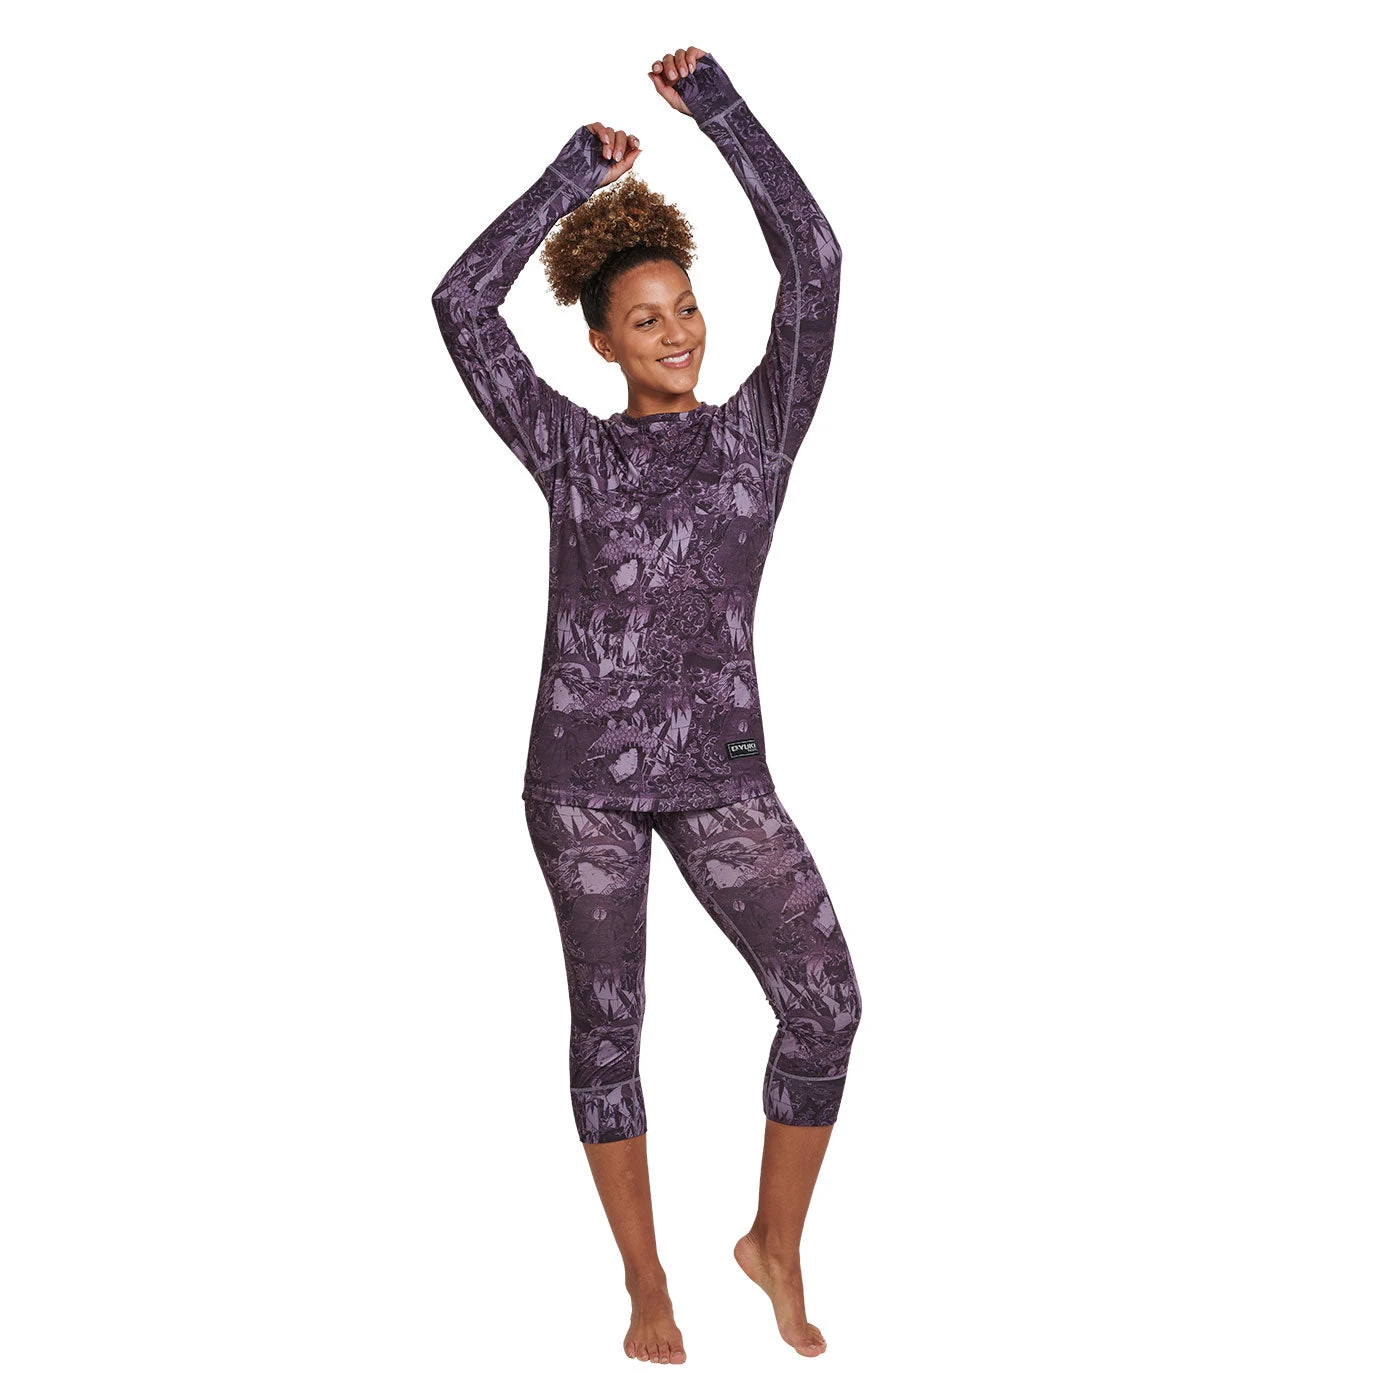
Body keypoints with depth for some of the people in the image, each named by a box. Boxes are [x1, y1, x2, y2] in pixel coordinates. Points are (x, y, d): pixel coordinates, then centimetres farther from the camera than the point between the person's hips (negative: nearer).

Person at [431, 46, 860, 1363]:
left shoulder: (761, 425, 7)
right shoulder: (568, 447, 6)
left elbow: (813, 262, -3)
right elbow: (463, 303, -4)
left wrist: (716, 102, -2)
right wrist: (575, 171, 0)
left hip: (718, 768, 1)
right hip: (581, 769, 0)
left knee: (825, 1004, -9)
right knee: (607, 1021, 6)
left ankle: (776, 1244, 15)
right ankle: (647, 1288, 22)